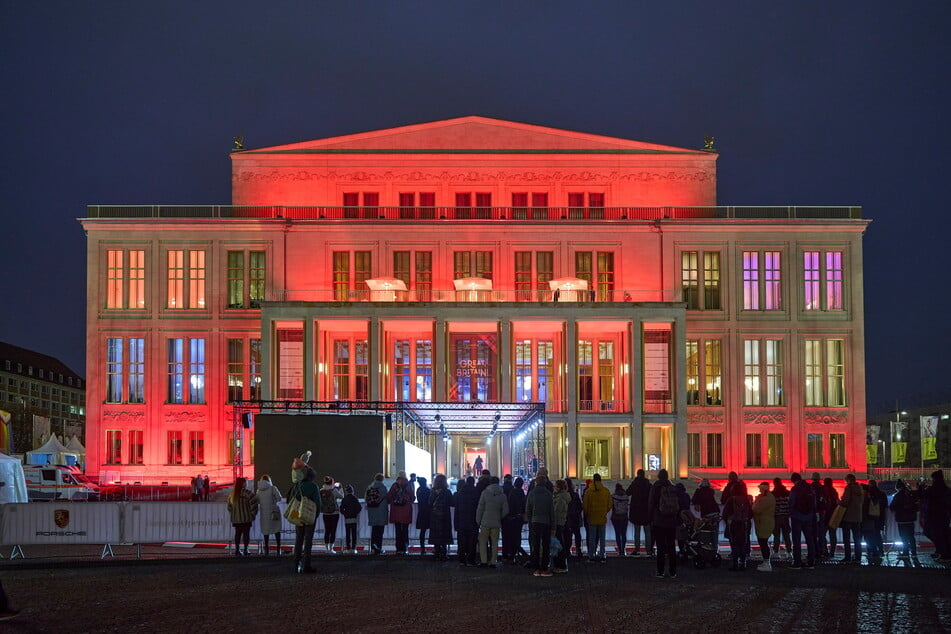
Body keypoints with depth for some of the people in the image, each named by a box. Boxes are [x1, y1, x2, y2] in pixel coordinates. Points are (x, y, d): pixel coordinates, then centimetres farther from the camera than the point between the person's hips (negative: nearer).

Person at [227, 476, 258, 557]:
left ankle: (237, 549, 11)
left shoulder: (232, 493, 9)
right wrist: (253, 513, -8)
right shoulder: (246, 493, -12)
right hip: (246, 517, -6)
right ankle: (245, 550, 0)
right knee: (246, 533, 1)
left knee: (237, 533, 12)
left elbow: (229, 506, 16)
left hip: (235, 518, 6)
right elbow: (253, 502, -19)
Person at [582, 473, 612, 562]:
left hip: (592, 518, -1)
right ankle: (602, 556, 7)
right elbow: (609, 505, 3)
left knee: (592, 538, 6)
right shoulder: (606, 491, -3)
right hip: (602, 518, 1)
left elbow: (585, 505, -2)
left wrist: (587, 514, 15)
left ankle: (591, 556, 6)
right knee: (602, 538, 8)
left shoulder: (588, 491, -7)